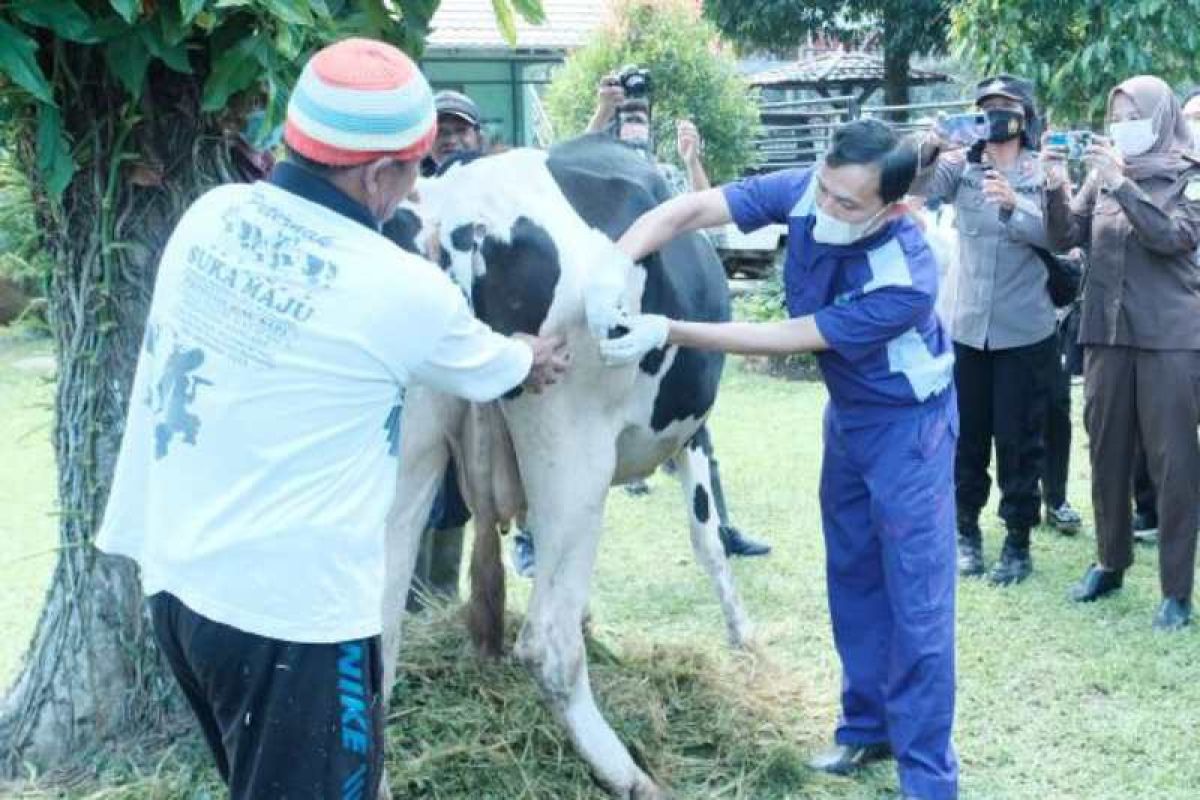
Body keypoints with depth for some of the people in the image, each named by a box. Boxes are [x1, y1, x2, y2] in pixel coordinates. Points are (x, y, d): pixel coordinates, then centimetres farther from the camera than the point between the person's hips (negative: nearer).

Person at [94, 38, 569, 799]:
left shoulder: (211, 215, 0)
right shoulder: (400, 291, -15)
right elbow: (489, 369, 6)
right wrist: (533, 359, 30)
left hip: (174, 574, 7)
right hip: (289, 606, -7)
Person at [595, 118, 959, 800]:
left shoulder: (907, 280, -36)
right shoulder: (805, 193, -21)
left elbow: (783, 340, -32)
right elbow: (686, 211, -25)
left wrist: (669, 332, -35)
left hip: (908, 421, -6)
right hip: (848, 411, 7)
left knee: (916, 596, -5)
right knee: (852, 573, 16)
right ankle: (867, 726, 32)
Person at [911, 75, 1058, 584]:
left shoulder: (1044, 171, -2)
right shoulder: (962, 165, 3)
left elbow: (1058, 235, -14)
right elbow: (915, 188, -12)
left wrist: (1015, 205, -32)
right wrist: (928, 152, -31)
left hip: (1024, 332, -2)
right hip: (966, 327, 2)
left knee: (1019, 441, 4)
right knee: (966, 436, 11)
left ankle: (1018, 542, 14)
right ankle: (966, 532, 25)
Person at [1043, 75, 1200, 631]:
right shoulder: (1101, 174, 9)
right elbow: (1065, 238, 5)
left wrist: (1121, 183, -21)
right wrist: (1056, 185, -11)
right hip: (1106, 334, 4)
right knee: (1107, 456, 10)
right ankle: (1110, 563, 26)